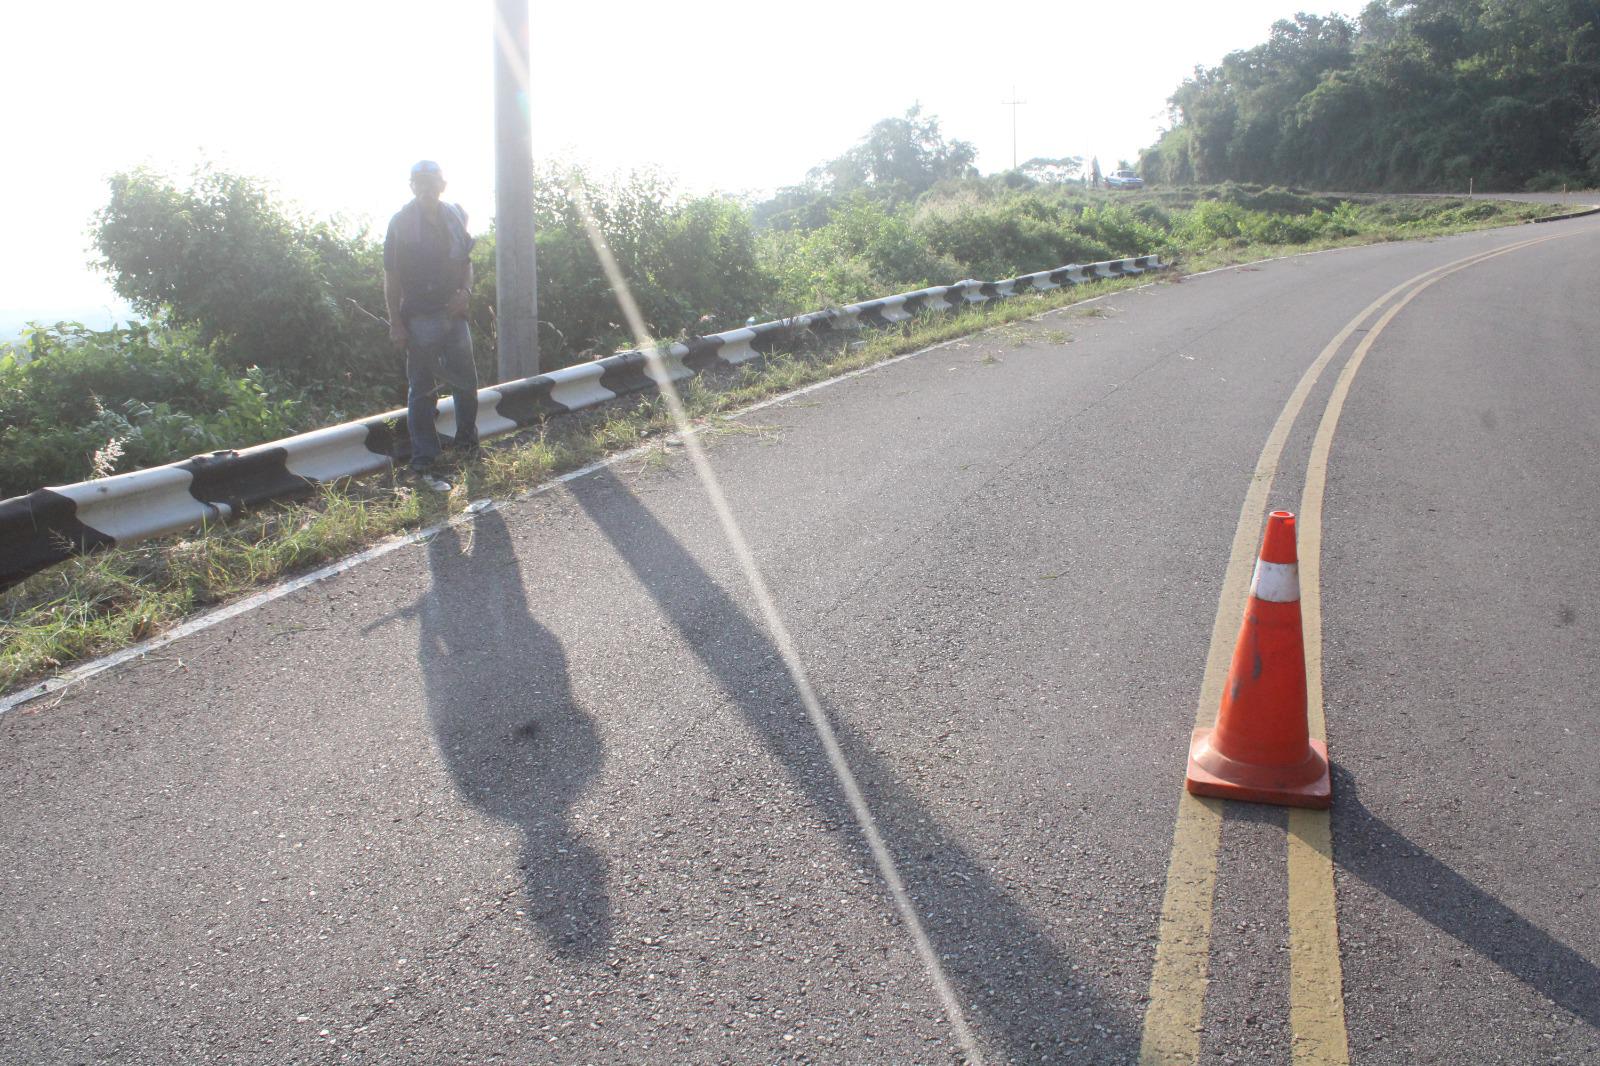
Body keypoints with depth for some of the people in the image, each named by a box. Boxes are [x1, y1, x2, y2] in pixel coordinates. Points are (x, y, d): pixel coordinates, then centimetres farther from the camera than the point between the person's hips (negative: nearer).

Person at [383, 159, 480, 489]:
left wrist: (465, 291, -2)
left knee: (466, 381, 12)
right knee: (421, 391, 0)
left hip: (453, 313, 5)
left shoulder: (455, 215, 7)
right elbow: (391, 275, -6)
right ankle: (423, 465, 4)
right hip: (420, 317, -5)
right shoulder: (402, 222, -6)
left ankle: (467, 441, 34)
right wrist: (395, 322, -11)